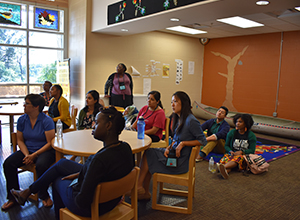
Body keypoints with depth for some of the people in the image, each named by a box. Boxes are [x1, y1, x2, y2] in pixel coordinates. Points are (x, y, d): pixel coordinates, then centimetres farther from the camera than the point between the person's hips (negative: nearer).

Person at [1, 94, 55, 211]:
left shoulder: (47, 120, -13)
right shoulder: (22, 120, 3)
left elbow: (50, 143, -14)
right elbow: (20, 140, 7)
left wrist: (34, 155, -19)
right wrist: (26, 155, -10)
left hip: (45, 150, -5)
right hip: (27, 150, 5)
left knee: (41, 165, -35)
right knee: (8, 163, -16)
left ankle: (43, 196, -7)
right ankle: (13, 197, 2)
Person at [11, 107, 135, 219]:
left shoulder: (100, 159, -38)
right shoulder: (126, 148, -12)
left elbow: (83, 202, -32)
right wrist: (79, 174, 8)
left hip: (90, 207, -7)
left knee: (57, 180, 25)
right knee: (62, 163, 20)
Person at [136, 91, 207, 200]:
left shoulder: (191, 121, -20)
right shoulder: (179, 118, 8)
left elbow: (203, 141, -17)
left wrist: (183, 143, -20)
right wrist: (168, 148, -3)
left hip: (180, 161, -9)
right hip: (173, 153, 9)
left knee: (148, 155, -10)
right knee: (148, 153, -3)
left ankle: (139, 186, 5)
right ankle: (145, 192, 4)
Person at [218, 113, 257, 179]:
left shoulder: (251, 135, 5)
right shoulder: (231, 133, 10)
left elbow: (252, 150, -1)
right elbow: (226, 146, 12)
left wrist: (241, 152, -18)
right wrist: (230, 151, -11)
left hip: (244, 155, -3)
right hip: (232, 154, 3)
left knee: (239, 158, -39)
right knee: (227, 158, -34)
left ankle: (223, 167, -65)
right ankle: (226, 171, -65)